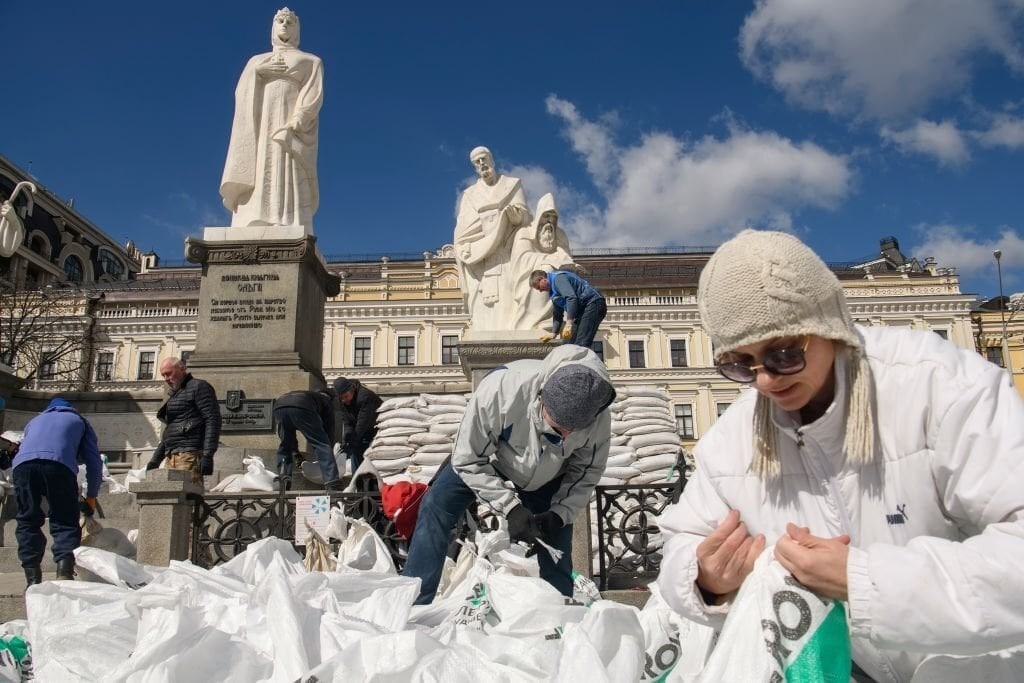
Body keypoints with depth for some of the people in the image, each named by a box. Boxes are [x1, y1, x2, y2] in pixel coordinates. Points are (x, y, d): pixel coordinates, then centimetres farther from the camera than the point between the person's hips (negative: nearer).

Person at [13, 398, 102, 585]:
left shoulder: (35, 420, 42)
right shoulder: (79, 421, 33)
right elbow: (94, 462, 25)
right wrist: (91, 496, 36)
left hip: (22, 463, 3)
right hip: (59, 464, -2)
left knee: (27, 521, 11)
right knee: (66, 522, 1)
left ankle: (33, 580, 6)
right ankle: (64, 573, -16)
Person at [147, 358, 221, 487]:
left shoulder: (198, 387, 1)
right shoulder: (174, 395, 28)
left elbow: (213, 420, -10)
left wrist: (208, 455, -19)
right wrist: (155, 459, 24)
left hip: (189, 455, -8)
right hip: (172, 457, 8)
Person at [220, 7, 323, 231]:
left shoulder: (310, 61, 18)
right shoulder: (257, 60, 28)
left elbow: (314, 96, 1)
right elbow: (242, 92, 14)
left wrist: (295, 123, -17)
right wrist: (257, 71, -4)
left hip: (289, 130, -3)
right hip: (259, 130, 3)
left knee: (288, 189, -21)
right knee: (257, 190, -13)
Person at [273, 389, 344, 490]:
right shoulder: (327, 399, 35)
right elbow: (329, 427, 26)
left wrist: (295, 453, 43)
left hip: (278, 406, 5)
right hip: (302, 408, -5)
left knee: (285, 446, 24)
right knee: (322, 444, 2)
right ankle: (333, 484, -7)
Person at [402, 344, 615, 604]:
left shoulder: (599, 419, -32)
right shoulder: (502, 388, -43)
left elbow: (586, 472, -11)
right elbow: (469, 460, -29)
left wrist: (558, 514, -25)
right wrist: (510, 507, -34)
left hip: (546, 481, 2)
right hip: (486, 460, -2)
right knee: (437, 504, -20)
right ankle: (412, 604, -14)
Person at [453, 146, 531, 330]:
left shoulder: (512, 184, 16)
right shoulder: (470, 194, 21)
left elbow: (524, 215, 4)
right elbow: (462, 228, 10)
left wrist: (512, 212, -19)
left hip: (507, 254, -2)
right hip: (481, 259, 2)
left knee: (507, 302, -18)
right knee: (482, 307, -12)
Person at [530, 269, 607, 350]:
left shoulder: (558, 278, -12)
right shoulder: (553, 291, 21)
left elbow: (572, 298, -26)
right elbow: (558, 314, 29)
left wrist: (569, 323, -29)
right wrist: (553, 333, 24)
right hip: (582, 310, 11)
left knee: (582, 345, -21)